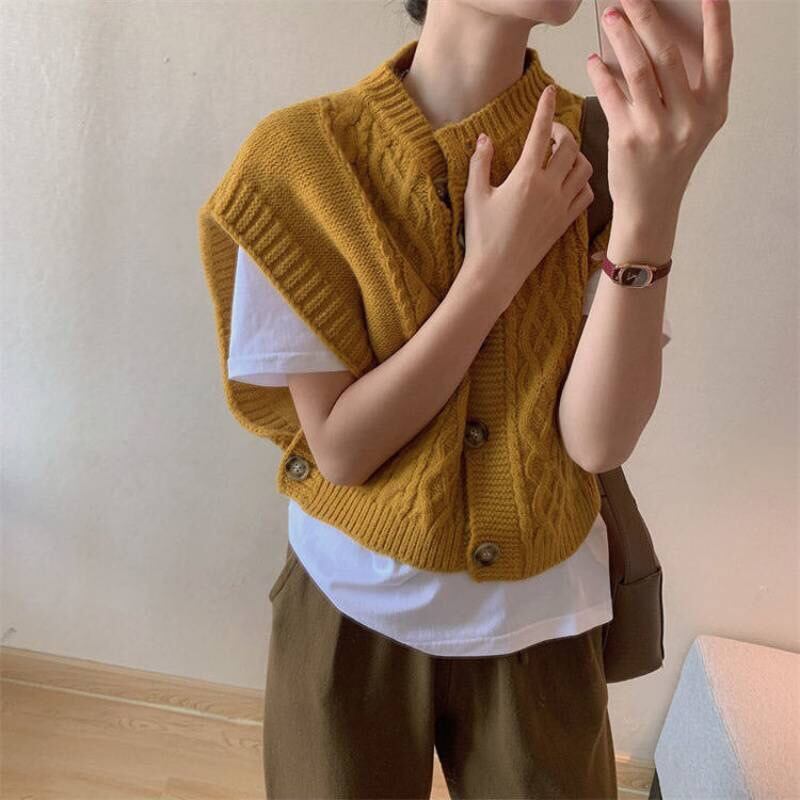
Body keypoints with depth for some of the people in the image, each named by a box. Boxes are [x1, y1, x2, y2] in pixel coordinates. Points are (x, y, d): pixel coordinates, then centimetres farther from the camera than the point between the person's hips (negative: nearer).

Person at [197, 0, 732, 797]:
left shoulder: (604, 149, -9)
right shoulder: (300, 154, -15)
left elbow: (599, 440, -17)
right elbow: (339, 447, -15)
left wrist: (651, 210, -30)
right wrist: (496, 267, -22)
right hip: (351, 612, -1)